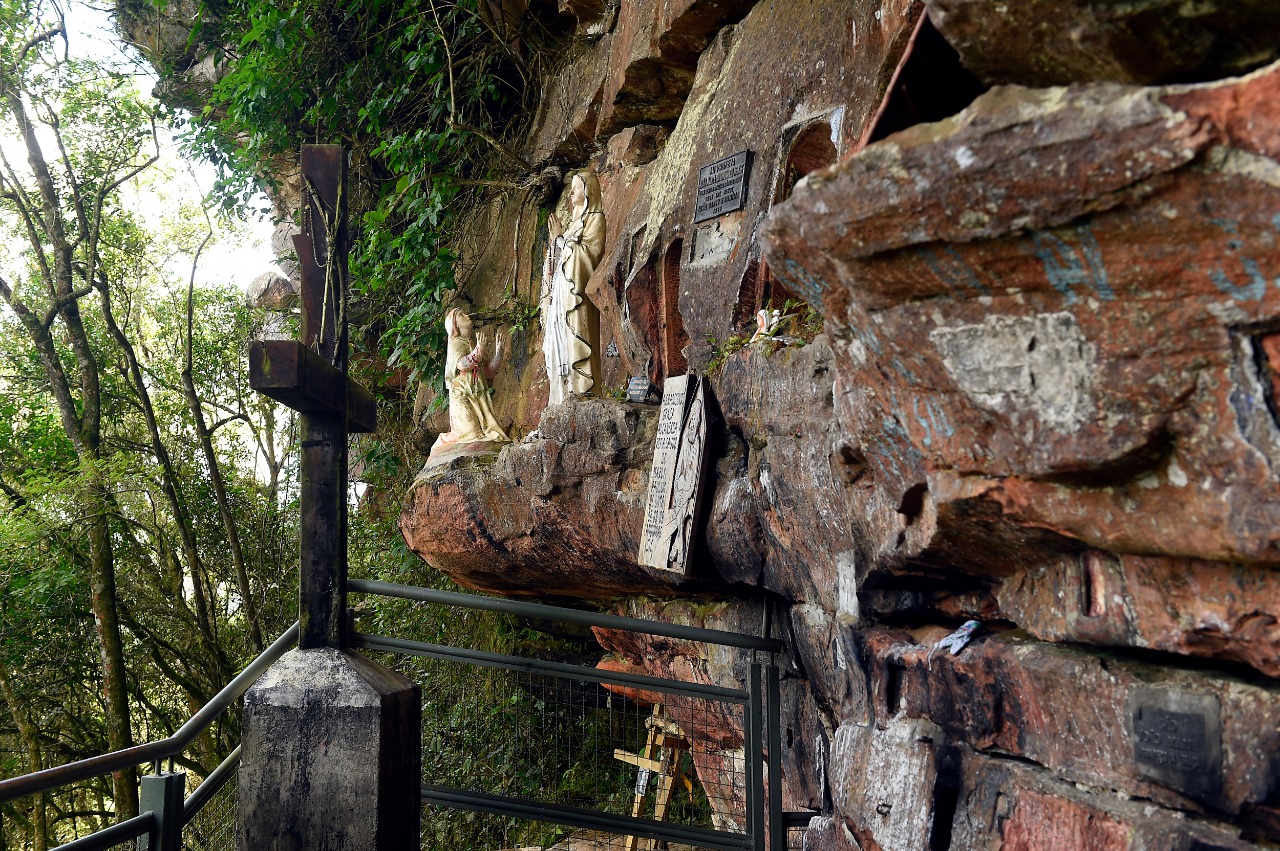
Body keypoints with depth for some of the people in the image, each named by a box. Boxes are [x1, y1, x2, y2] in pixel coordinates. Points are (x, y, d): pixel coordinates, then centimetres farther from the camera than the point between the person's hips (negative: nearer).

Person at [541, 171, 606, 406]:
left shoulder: (595, 218, 1)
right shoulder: (574, 221, 25)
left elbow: (588, 253, -12)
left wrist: (562, 237, -6)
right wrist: (557, 238, 10)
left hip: (577, 291, -8)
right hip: (561, 292, 8)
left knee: (577, 342, -14)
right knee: (560, 348, 3)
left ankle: (582, 392, -16)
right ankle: (564, 398, 3)